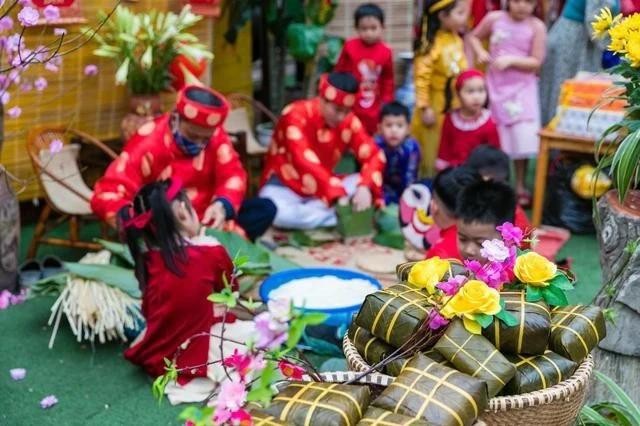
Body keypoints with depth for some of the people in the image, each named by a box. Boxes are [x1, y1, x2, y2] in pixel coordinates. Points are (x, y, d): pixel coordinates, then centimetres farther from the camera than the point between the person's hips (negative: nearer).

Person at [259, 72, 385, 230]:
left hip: (325, 188, 5)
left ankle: (303, 212, -22)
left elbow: (373, 155, -13)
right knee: (277, 212, -39)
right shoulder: (296, 115, -22)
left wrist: (365, 187, -35)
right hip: (285, 187, -5)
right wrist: (337, 195, -44)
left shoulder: (349, 121, -7)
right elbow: (305, 162, -34)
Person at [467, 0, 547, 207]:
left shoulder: (536, 27, -10)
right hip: (495, 85, 2)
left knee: (522, 139, -1)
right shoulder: (494, 18, -5)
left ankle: (520, 186, 15)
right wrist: (480, 52, -9)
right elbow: (474, 36, 10)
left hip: (521, 88, -1)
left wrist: (511, 60, -22)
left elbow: (536, 62, -11)